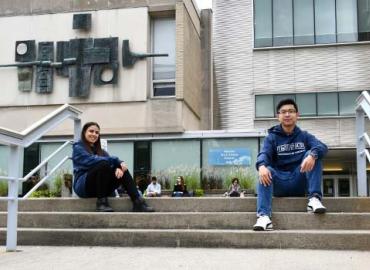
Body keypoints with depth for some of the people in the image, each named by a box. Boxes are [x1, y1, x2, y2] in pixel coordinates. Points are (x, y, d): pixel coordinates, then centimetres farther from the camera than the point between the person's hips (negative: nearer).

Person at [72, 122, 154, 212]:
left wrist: (118, 167, -23)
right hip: (83, 186, -6)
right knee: (104, 164, -29)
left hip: (100, 188, 6)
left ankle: (138, 202, -30)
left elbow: (112, 160, 2)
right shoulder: (78, 148, 2)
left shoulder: (100, 150, 21)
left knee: (122, 170, -16)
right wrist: (116, 161, -22)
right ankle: (101, 202, -27)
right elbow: (91, 160, -18)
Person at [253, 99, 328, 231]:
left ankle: (314, 198, -26)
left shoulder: (305, 136, 10)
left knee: (313, 154, -17)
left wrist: (312, 155, -36)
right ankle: (264, 216, -48)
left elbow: (322, 147, -11)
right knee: (266, 171, -31)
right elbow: (264, 154, -13)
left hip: (300, 183, 1)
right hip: (279, 183, -1)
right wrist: (261, 166, -38)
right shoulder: (272, 138, 8)